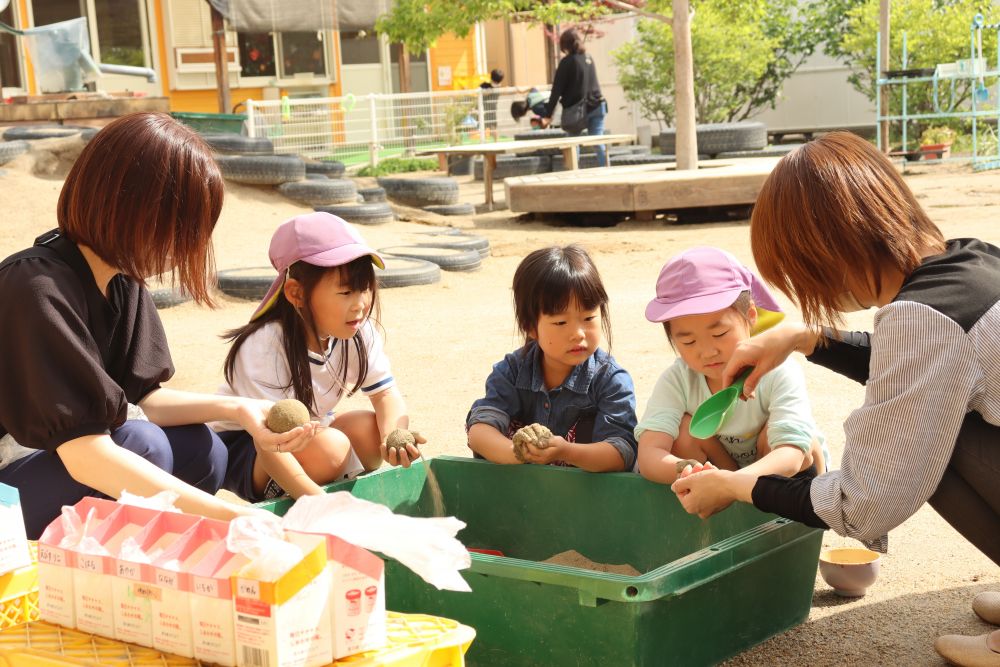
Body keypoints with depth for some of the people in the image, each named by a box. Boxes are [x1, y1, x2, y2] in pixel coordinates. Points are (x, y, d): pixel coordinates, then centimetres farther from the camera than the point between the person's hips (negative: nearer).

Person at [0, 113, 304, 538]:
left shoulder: (120, 277, -1)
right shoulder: (38, 291, -29)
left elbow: (138, 397, 3)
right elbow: (86, 457, -35)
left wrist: (236, 409, -12)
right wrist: (231, 515, -36)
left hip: (48, 454, 8)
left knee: (201, 452, -5)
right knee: (144, 446, -25)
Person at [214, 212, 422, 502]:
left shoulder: (359, 334, -13)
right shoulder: (265, 345, -31)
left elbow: (385, 393, -6)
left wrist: (393, 435, -30)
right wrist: (319, 501, -45)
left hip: (304, 436, 6)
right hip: (238, 451, -6)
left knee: (370, 428, -21)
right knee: (330, 447, -32)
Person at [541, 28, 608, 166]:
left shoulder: (567, 62, -8)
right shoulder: (589, 59, 9)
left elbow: (557, 90, -9)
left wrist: (548, 115, -8)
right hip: (597, 106, 5)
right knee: (599, 143, 3)